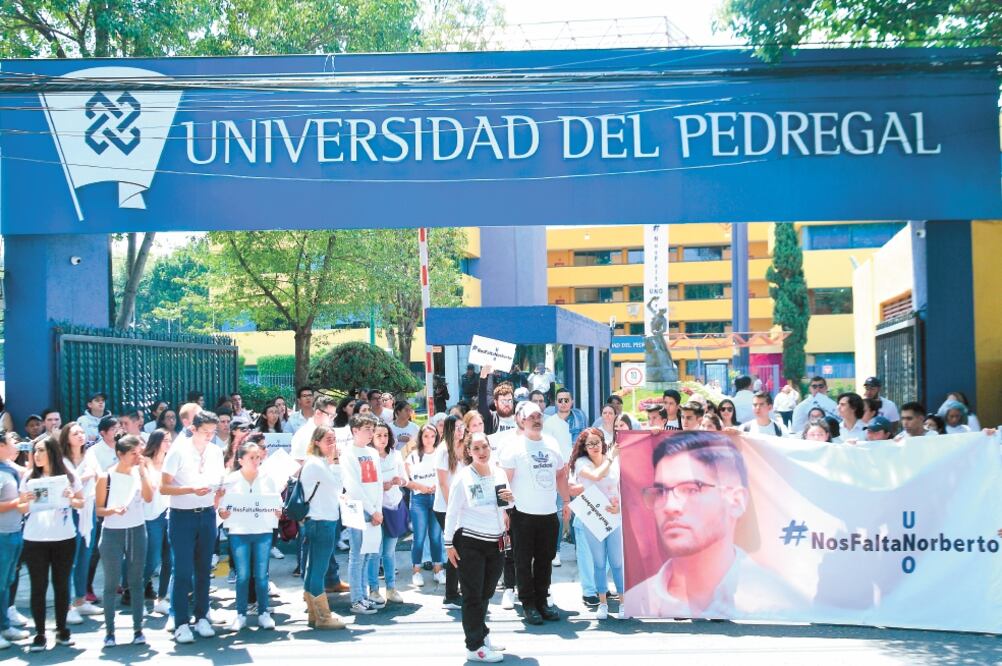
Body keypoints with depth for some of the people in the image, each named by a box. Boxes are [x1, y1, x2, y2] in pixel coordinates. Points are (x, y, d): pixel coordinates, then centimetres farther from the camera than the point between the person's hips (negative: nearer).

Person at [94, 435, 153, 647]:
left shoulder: (140, 473, 2)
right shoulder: (106, 478, -6)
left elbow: (149, 498, -13)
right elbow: (99, 510, -4)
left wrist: (142, 470, -14)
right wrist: (113, 510, -24)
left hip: (137, 531, 3)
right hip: (113, 533, -2)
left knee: (136, 582, 7)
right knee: (111, 584, 2)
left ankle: (138, 629, 13)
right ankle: (109, 631, 10)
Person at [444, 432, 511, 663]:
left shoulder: (499, 474, 4)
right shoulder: (463, 477, -11)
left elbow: (507, 508, 17)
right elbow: (452, 512, -8)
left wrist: (509, 499, -7)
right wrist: (449, 544, -10)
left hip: (496, 542, 5)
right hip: (470, 543, -5)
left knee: (486, 593, 17)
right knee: (473, 595, 1)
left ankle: (481, 634, 34)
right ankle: (475, 648, 6)